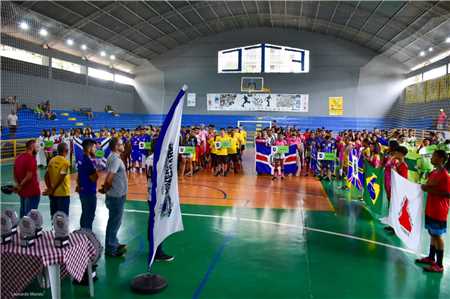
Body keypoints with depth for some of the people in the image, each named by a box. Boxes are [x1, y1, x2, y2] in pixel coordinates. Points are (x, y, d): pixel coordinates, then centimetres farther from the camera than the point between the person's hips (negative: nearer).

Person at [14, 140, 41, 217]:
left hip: (22, 191, 8)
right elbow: (29, 176, -22)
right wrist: (21, 185, -12)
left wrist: (18, 184, 5)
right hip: (32, 191, -8)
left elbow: (15, 174, 11)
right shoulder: (31, 158, -17)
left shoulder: (18, 158, 9)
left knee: (23, 212, 17)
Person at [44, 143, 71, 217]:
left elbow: (46, 176, 5)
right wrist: (52, 190, -11)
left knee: (54, 216, 15)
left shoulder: (52, 160, 5)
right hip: (63, 193, -6)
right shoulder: (65, 162, -14)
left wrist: (49, 188, 9)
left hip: (53, 193, 6)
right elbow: (61, 178, -19)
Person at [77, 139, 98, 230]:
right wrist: (96, 170, -13)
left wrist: (79, 186, 28)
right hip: (89, 192, -10)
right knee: (89, 216, 1)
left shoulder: (81, 160, 8)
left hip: (83, 191, 10)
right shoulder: (88, 161, -22)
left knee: (85, 214, 20)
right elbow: (94, 178, -25)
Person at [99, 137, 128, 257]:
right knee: (114, 222, 2)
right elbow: (109, 179, -27)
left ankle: (114, 244, 34)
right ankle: (111, 249, 14)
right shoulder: (115, 159, -21)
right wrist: (105, 189, -11)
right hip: (117, 196, -10)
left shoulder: (113, 157, 10)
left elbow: (110, 177, 16)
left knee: (114, 221, 20)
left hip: (116, 195, 10)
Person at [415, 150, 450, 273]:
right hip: (430, 209, 8)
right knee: (432, 234, 17)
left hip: (439, 212, -8)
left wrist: (431, 190, -21)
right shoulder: (433, 173, 8)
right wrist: (425, 187, 4)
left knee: (437, 236, -1)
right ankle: (431, 258, 31)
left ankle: (439, 265, 9)